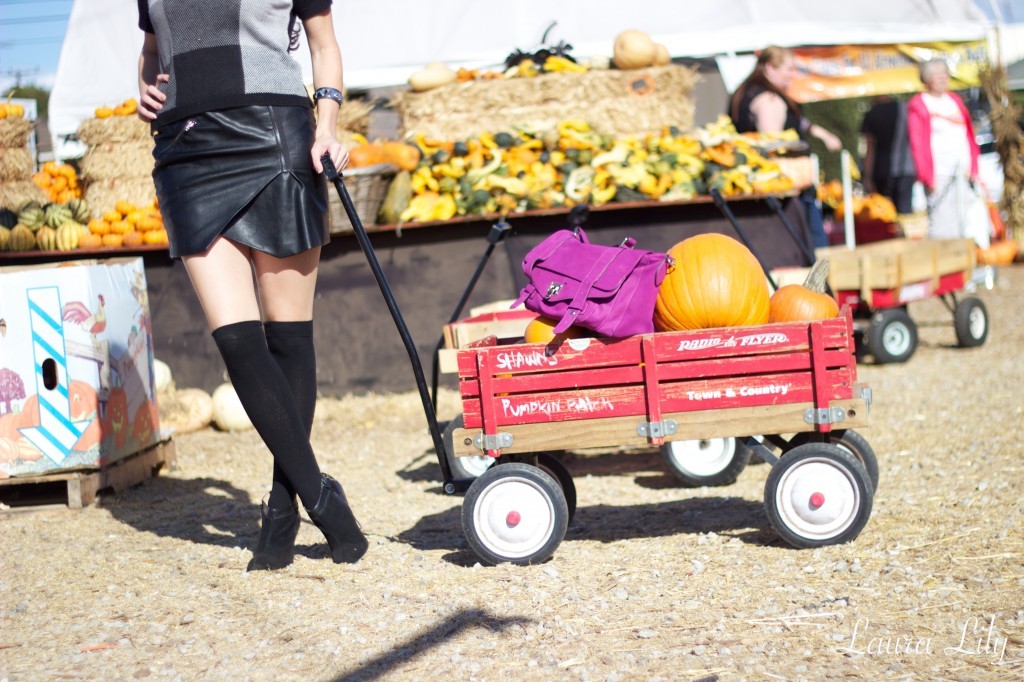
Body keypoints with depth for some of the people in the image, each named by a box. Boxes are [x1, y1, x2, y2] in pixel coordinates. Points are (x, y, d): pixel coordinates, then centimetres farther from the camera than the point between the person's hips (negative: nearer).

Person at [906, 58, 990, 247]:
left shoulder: (955, 101, 17)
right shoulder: (918, 106, 0)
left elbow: (969, 137, 18)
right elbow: (917, 144, -5)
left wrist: (973, 167, 9)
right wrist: (927, 176, -11)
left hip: (963, 172, 5)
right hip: (939, 173, -5)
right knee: (943, 223, -8)